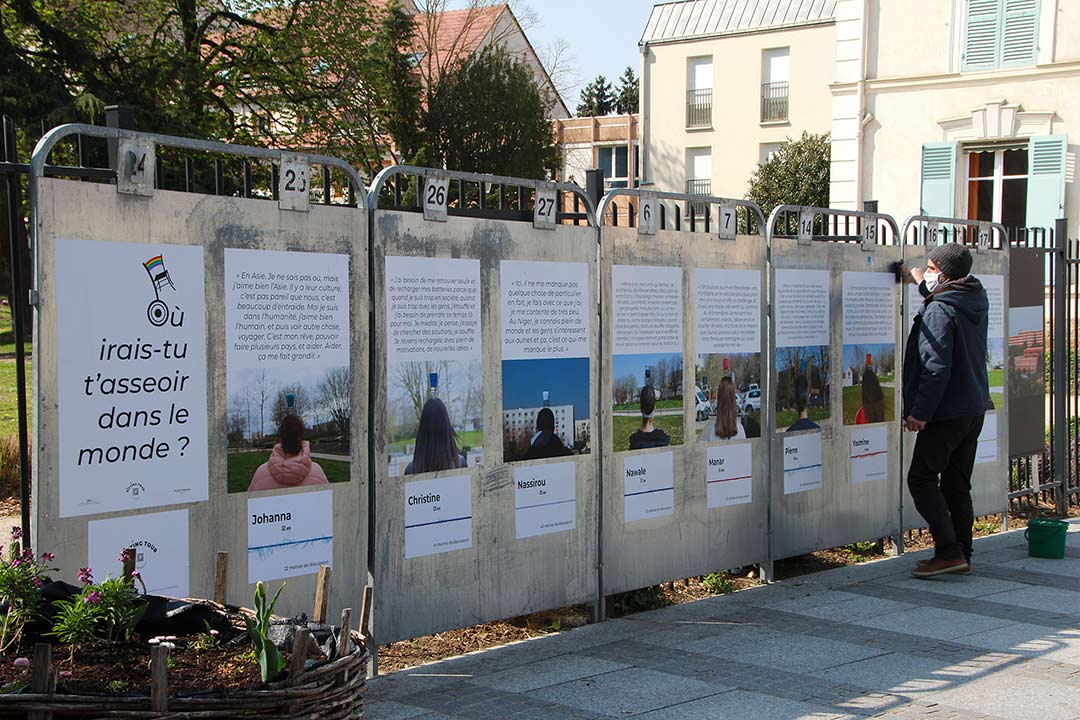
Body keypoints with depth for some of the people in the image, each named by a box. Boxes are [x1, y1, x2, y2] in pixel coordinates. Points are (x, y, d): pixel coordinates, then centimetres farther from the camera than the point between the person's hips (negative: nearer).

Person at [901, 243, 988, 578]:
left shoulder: (939, 310, -18)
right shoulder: (977, 302, 8)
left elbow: (937, 367, -24)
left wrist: (920, 411, -20)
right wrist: (924, 285, 41)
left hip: (946, 412, -9)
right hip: (974, 409, 9)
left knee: (921, 479, 0)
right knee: (957, 485, 14)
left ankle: (949, 552, -7)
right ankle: (962, 556, 16)